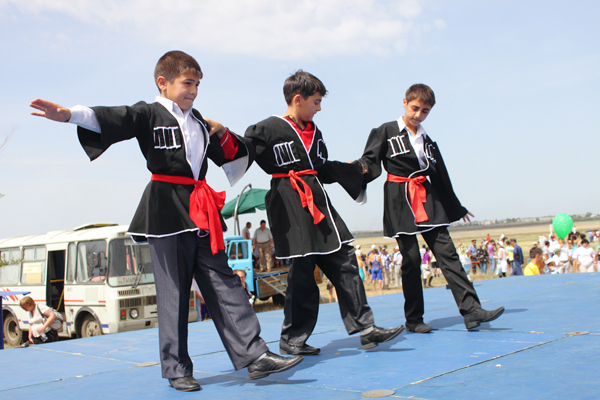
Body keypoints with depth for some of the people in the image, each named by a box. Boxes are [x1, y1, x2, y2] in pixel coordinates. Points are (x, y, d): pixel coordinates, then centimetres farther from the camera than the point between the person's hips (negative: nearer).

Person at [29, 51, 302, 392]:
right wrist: (69, 115, -37)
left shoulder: (198, 121, 18)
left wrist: (224, 136, 7)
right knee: (173, 292, 1)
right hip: (166, 210, -6)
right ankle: (177, 369, 14)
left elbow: (230, 158, 28)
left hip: (201, 210, 6)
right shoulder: (148, 114, -2)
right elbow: (112, 119, -21)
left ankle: (254, 355, 9)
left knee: (224, 284, 5)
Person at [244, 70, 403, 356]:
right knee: (302, 273, -4)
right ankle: (292, 340, 11)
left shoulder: (314, 132, 16)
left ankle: (365, 327, 11)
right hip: (292, 207, -7)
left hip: (319, 203, 8)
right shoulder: (268, 129, -6)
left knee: (344, 262, 5)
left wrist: (353, 171, 18)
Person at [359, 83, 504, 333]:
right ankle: (413, 319, 6)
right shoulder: (386, 132, 4)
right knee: (411, 259, -5)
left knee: (446, 252, -4)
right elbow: (370, 162, -5)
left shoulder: (427, 140, 18)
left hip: (428, 203, 5)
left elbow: (440, 177, 24)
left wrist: (456, 207, 27)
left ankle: (471, 309, -7)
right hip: (400, 202, -4)